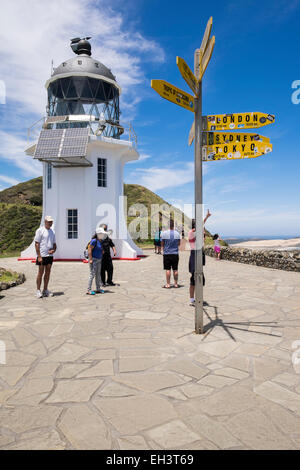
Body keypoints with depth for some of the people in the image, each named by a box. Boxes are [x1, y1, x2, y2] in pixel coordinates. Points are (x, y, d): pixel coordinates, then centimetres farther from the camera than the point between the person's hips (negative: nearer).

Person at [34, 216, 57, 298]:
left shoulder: (52, 232, 15)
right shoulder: (40, 230, -5)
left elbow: (54, 244, 21)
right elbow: (37, 244, -9)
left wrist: (54, 250, -2)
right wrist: (39, 256, -16)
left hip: (50, 255, 6)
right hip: (42, 255, -6)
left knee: (48, 272, 8)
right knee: (41, 272, -2)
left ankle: (45, 290, 15)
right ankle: (38, 290, 6)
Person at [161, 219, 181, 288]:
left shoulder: (164, 233, -9)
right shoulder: (177, 233, 0)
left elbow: (162, 244, -3)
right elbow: (179, 244, 10)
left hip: (167, 253, -3)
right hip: (175, 253, 3)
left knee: (168, 269, 1)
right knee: (175, 269, 9)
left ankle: (168, 284, 4)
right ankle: (176, 283, 15)